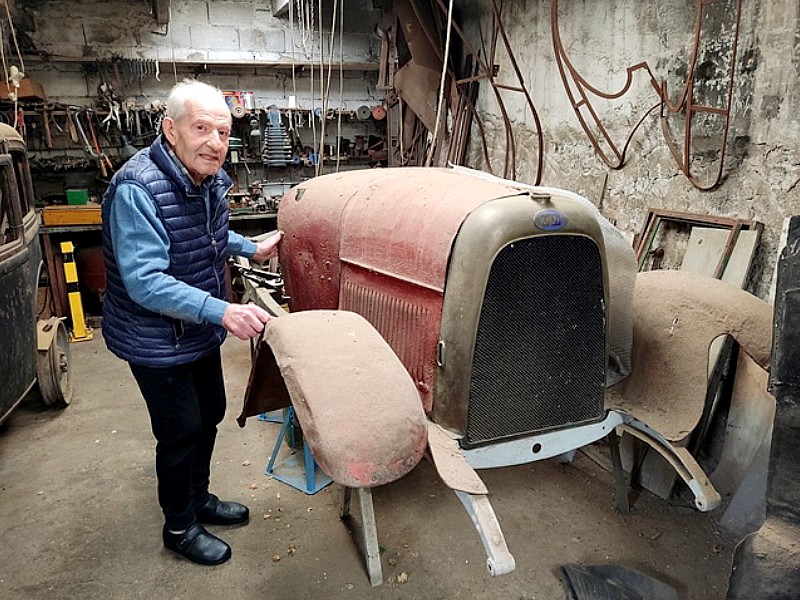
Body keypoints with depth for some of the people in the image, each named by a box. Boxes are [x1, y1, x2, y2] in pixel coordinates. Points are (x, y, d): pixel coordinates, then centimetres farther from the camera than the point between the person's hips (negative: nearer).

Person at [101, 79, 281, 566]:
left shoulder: (211, 179, -2)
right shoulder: (137, 189, -28)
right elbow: (144, 282, -34)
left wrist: (252, 249, 8)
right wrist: (222, 311, -42)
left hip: (201, 331, 8)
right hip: (157, 340, -8)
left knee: (210, 415, 21)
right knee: (182, 432, 6)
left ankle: (199, 498, 44)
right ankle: (180, 528, 30)